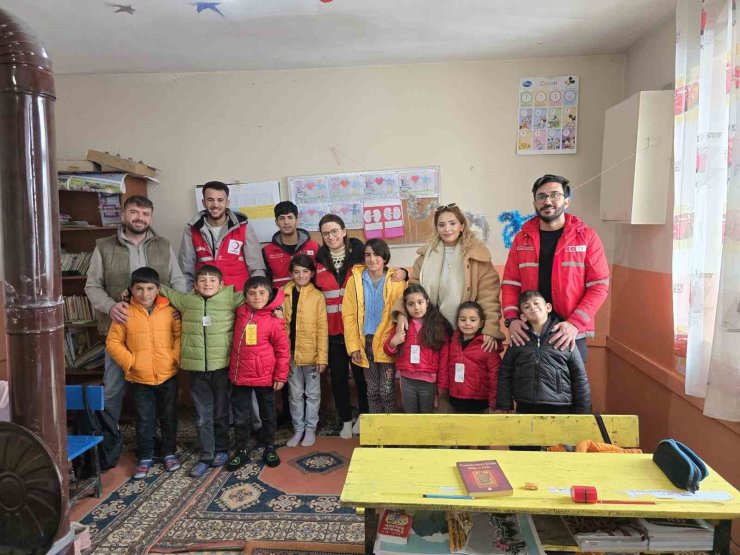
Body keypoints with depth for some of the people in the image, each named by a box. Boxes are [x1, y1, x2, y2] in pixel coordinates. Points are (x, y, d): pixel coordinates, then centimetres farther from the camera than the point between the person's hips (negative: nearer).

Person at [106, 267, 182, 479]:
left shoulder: (169, 311, -5)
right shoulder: (125, 313, -4)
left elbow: (180, 335, 0)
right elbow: (113, 342, -1)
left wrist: (175, 357, -12)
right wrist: (129, 361, -10)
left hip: (168, 375, 1)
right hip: (139, 378, 0)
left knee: (169, 417, 14)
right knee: (144, 420, 11)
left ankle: (170, 452, 31)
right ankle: (145, 457, 26)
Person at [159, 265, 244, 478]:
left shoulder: (229, 297, -3)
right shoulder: (186, 300, 5)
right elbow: (164, 291, 16)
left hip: (222, 366, -1)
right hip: (197, 368, 2)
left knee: (221, 413, 13)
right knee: (202, 416, 9)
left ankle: (221, 450, 31)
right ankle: (206, 455, 22)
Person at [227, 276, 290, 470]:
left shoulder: (274, 321, -12)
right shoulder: (240, 313, 0)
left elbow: (283, 350, -8)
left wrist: (280, 376, -8)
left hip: (265, 377, -3)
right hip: (239, 376, 3)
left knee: (267, 415, 16)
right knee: (240, 417, 12)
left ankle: (269, 449, 33)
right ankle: (241, 451, 28)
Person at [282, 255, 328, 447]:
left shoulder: (317, 296, -6)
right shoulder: (285, 295, 2)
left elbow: (322, 329, -7)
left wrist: (322, 356, -11)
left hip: (311, 353, -2)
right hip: (290, 353, 3)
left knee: (312, 393, 11)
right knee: (295, 394, 14)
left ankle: (310, 429, 25)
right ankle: (298, 429, 27)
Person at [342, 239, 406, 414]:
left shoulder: (396, 280, -4)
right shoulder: (355, 279, -1)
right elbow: (348, 315, -1)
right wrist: (353, 346, -6)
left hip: (387, 343, -2)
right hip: (365, 342, 2)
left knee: (387, 390, 2)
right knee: (372, 390, 13)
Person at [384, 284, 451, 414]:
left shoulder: (439, 326, -7)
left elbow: (444, 356, -6)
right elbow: (389, 352, 12)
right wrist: (392, 343, -10)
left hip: (428, 381, -2)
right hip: (407, 380, 3)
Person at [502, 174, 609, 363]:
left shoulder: (586, 236, 0)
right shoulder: (522, 238, 7)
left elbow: (599, 285, -4)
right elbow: (510, 284, 6)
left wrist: (575, 323, -16)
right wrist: (511, 319, -10)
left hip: (570, 334, -2)